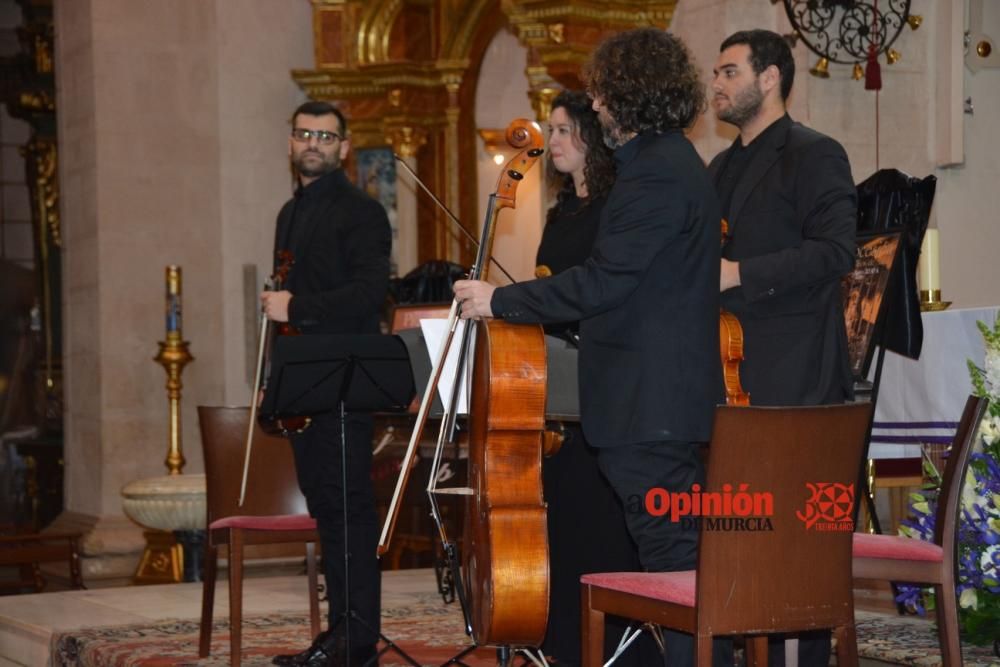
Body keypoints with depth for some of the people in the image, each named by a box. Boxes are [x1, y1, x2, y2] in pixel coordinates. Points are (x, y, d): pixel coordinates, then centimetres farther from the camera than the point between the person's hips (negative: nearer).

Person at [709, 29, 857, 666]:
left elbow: (836, 249, -16)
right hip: (732, 373, 8)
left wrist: (740, 274, -21)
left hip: (794, 376, -8)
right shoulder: (721, 168, 21)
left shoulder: (815, 155, -4)